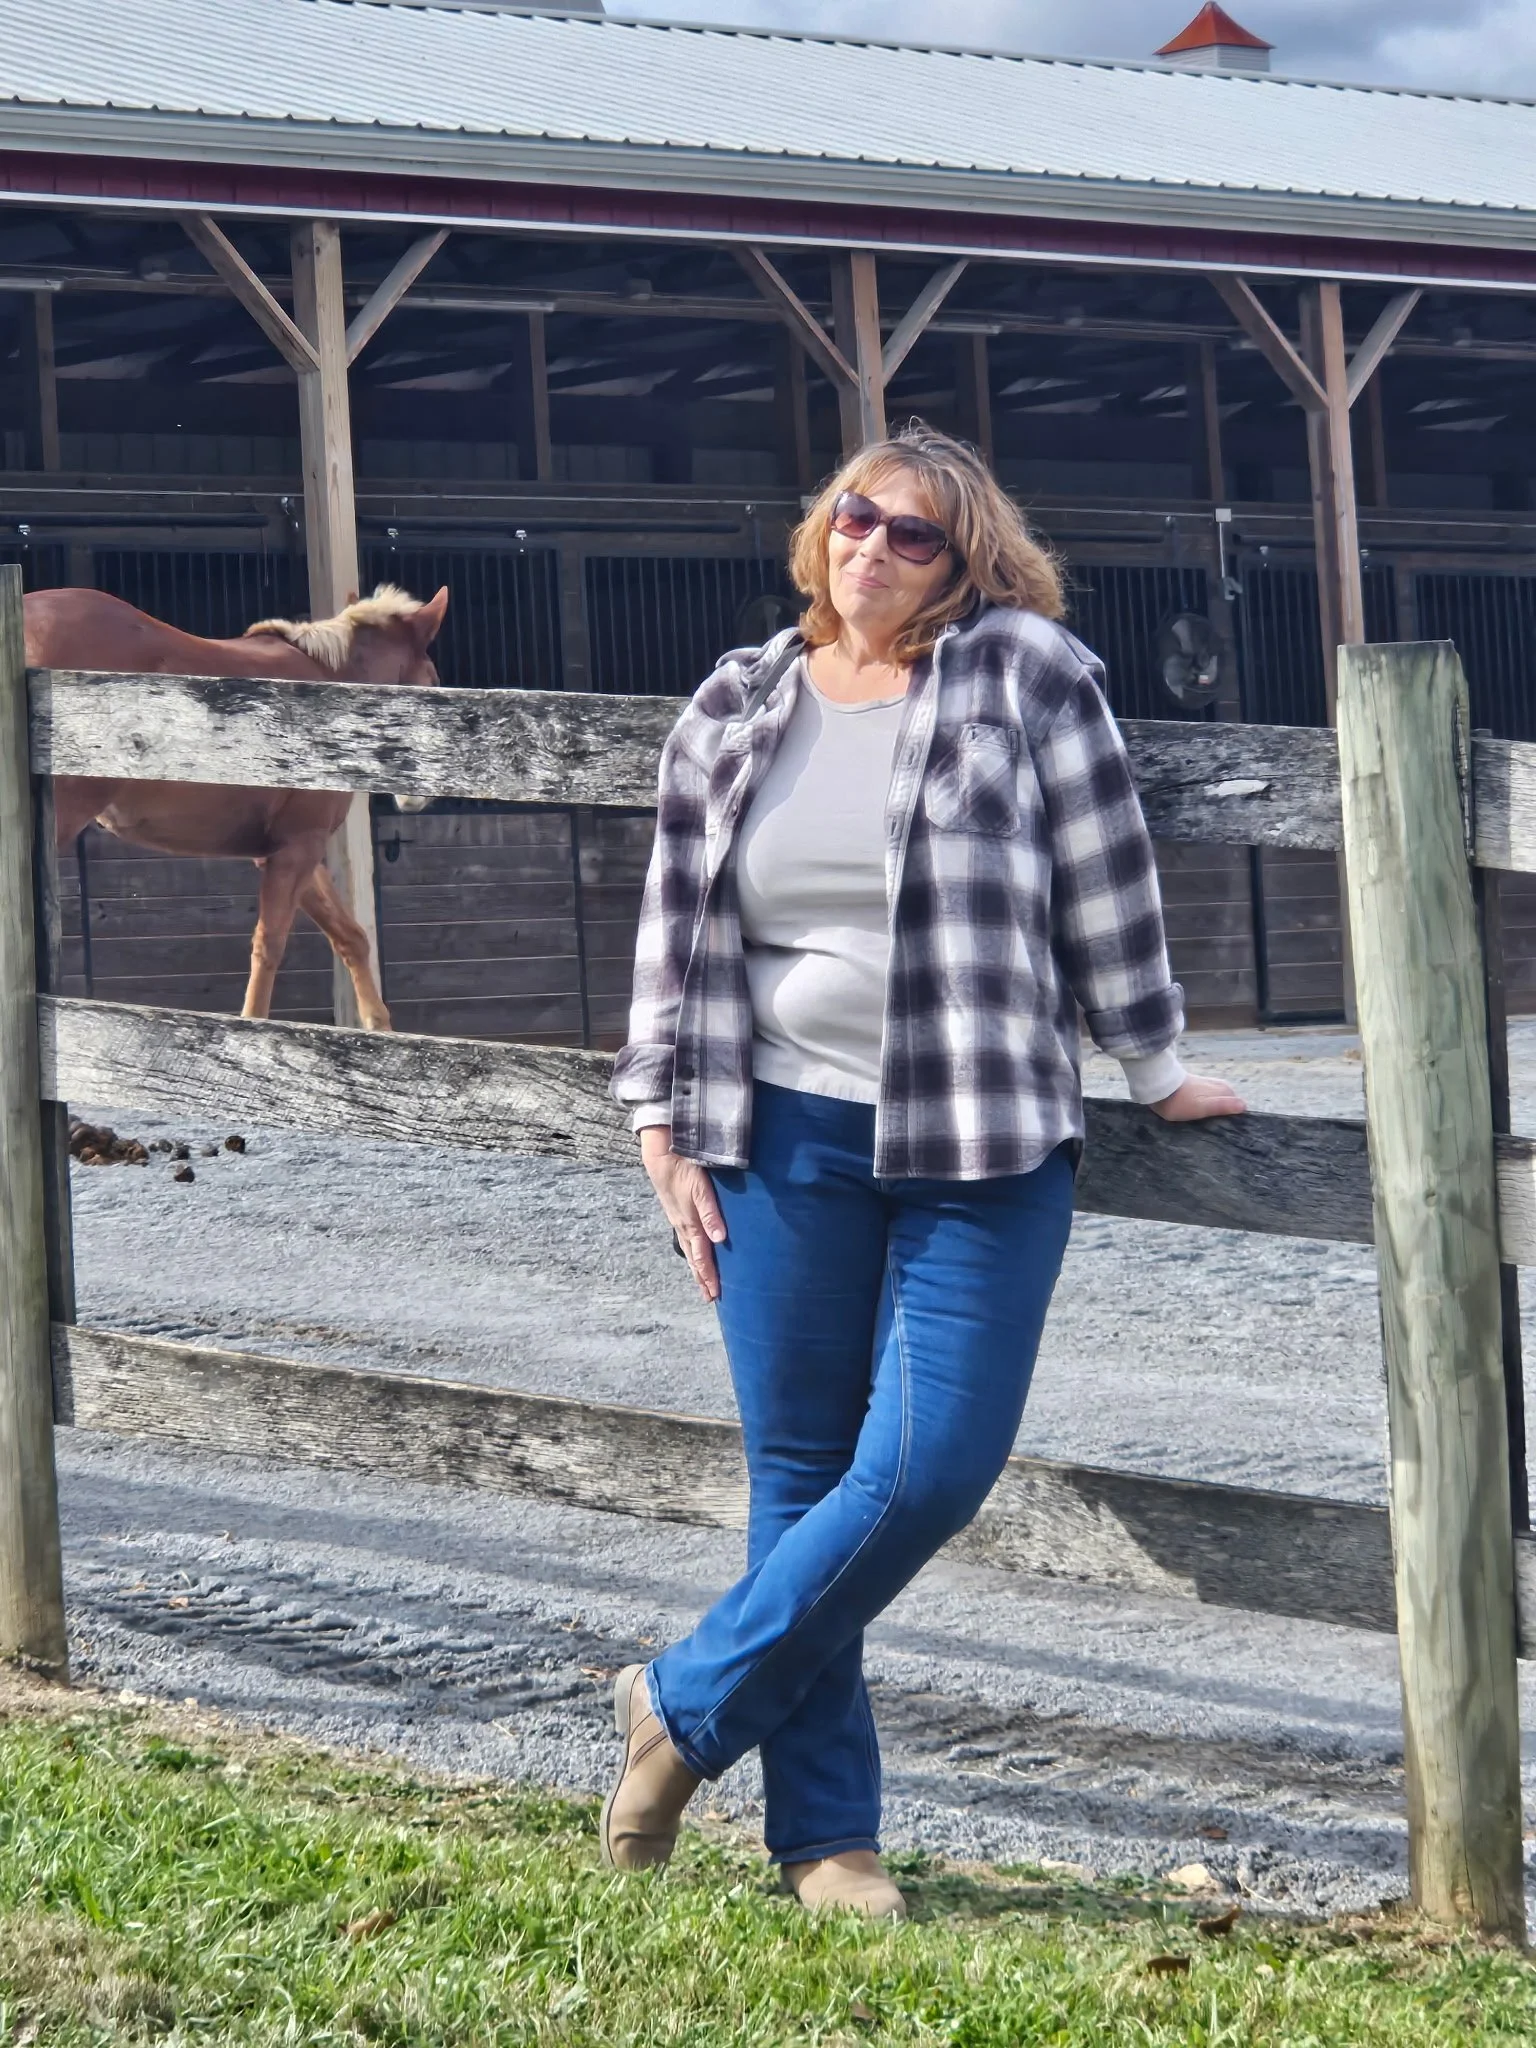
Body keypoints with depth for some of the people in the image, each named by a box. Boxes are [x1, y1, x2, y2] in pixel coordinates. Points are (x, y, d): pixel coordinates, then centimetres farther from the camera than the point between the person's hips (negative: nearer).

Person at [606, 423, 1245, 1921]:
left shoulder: (1027, 676, -1)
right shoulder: (734, 712, 8)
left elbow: (1105, 886, 2)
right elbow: (676, 931, 12)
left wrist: (1156, 1070, 5)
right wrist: (664, 1131, 8)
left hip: (980, 1149, -2)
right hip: (787, 1141, 2)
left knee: (934, 1464, -9)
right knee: (801, 1474, 3)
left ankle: (688, 1706, 9)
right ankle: (820, 1829, 11)